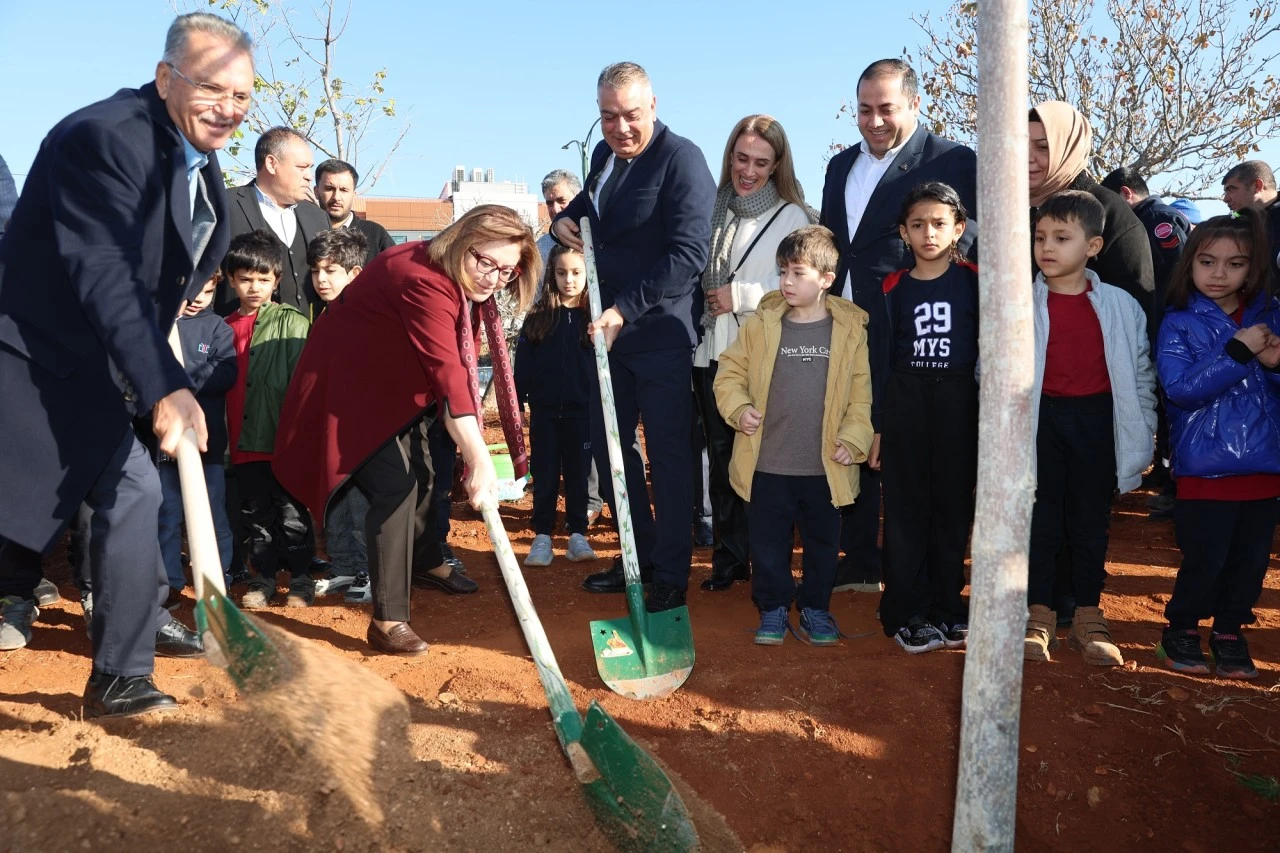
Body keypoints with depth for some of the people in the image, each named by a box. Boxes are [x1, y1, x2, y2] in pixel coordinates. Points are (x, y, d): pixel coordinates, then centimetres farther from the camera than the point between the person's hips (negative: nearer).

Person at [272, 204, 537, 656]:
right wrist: (478, 458, -50)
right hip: (353, 384, -10)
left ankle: (427, 562, 47)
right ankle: (387, 621, -13)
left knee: (422, 475, 22)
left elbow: (457, 365, 4)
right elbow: (447, 372, -44)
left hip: (398, 384, 10)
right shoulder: (424, 281, -34)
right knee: (395, 487, -19)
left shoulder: (461, 280, -4)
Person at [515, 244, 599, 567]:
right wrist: (517, 402, -1)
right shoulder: (538, 316, 2)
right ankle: (542, 536, 15)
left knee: (577, 473, 8)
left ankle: (577, 534, 17)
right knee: (544, 474, 7)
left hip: (581, 410, -1)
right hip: (544, 409, 1)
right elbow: (523, 363, 3)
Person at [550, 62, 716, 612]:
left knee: (667, 454, -1)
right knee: (607, 445, 13)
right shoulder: (605, 156, 11)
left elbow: (689, 253, -21)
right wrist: (566, 217, 8)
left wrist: (624, 309, -25)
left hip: (662, 333, -8)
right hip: (611, 328, 8)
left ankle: (671, 575, 11)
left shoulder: (681, 158, -13)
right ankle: (639, 556, 29)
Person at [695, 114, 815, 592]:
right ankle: (728, 557, 20)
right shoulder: (712, 209, 11)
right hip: (712, 351, 4)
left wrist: (742, 296, -12)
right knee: (720, 454, 9)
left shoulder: (791, 216, -1)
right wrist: (707, 299, 3)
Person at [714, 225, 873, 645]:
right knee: (768, 543, 9)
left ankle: (815, 607, 33)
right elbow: (729, 372, 6)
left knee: (822, 543, 14)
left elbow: (862, 392, 2)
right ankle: (773, 608, 27)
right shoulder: (760, 325, -1)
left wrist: (853, 438, -6)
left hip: (825, 468, 0)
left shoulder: (850, 328, -1)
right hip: (767, 465, 0)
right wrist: (738, 407, -11)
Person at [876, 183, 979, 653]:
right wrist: (877, 425, 3)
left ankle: (947, 606, 20)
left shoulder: (974, 280, 1)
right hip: (905, 403, 1)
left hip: (957, 403, 0)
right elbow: (882, 357, 6)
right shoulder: (894, 288, 5)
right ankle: (908, 612, 12)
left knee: (953, 506, 6)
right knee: (906, 508, 3)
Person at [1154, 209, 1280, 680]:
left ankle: (1230, 631, 31)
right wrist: (1238, 351, -21)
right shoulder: (1179, 324, -4)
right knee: (1204, 561, 0)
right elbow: (1180, 388, -16)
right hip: (1205, 468, -4)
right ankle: (1181, 629, 22)